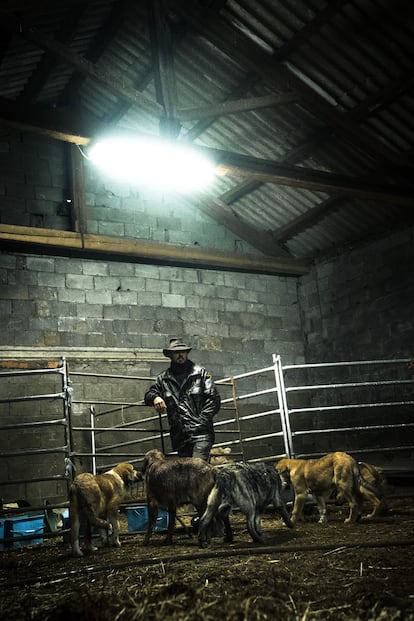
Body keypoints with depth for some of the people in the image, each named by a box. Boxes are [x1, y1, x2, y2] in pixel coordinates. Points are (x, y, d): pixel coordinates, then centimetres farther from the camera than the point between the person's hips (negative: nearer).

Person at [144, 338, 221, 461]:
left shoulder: (201, 373, 3)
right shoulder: (164, 378, 12)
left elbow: (214, 399, 0)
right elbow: (149, 394, 18)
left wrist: (201, 421, -10)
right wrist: (155, 398, -8)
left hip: (201, 433, -4)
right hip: (179, 436, 4)